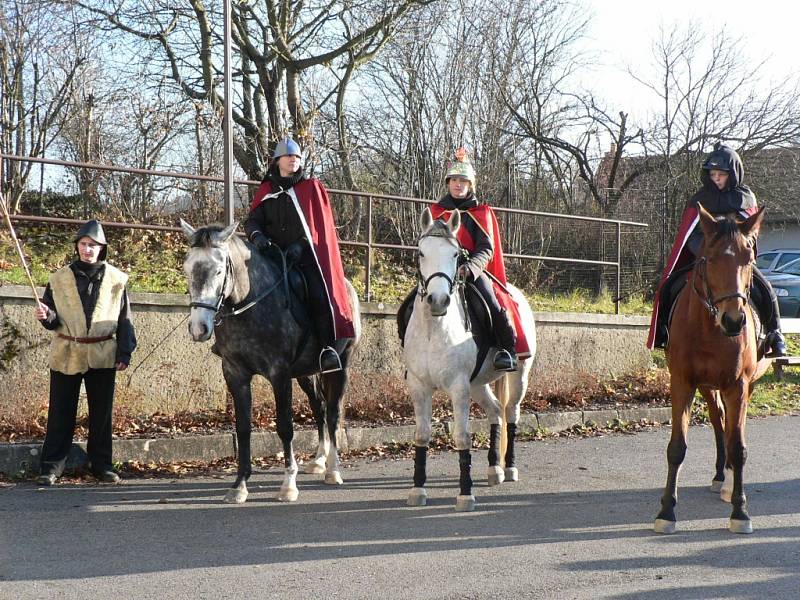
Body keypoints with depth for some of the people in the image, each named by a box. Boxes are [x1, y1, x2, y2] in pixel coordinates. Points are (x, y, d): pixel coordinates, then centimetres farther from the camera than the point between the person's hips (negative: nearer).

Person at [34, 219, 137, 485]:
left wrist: (125, 352, -1)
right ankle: (51, 466, 8)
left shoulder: (116, 279, 2)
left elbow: (124, 319, 5)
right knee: (60, 413, 3)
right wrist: (46, 315, -17)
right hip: (66, 354, 0)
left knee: (102, 413, 8)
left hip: (102, 355, 0)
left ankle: (101, 464, 18)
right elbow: (52, 320, 5)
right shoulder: (60, 278, 3)